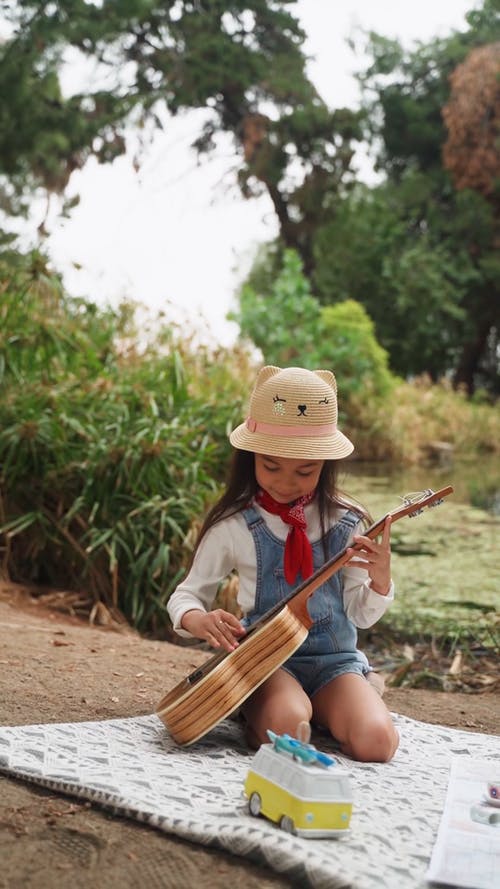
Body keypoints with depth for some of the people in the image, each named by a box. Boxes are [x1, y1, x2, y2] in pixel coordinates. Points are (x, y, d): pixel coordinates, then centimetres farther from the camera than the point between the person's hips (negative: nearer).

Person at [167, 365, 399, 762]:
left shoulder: (344, 522, 0)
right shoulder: (233, 525, -5)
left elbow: (360, 615, 5)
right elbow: (187, 595, 3)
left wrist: (380, 580, -17)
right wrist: (199, 620, -21)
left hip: (335, 658, 3)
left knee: (376, 741, -23)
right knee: (285, 724, -34)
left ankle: (319, 713, 9)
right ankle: (254, 715, 1)